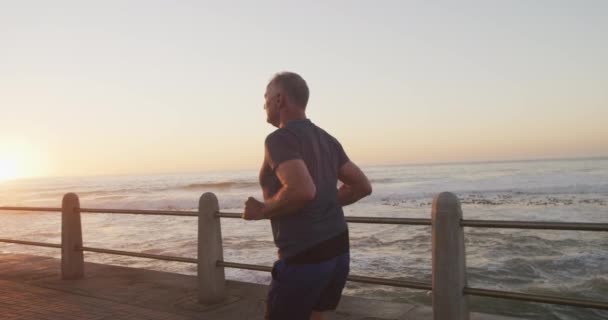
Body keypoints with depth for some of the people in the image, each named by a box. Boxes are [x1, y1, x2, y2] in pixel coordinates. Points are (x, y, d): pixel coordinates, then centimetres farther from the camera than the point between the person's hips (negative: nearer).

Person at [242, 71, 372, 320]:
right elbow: (363, 186, 13)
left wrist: (262, 210, -14)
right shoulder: (326, 140, 11)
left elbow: (302, 190, -30)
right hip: (338, 249, 8)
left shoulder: (280, 138, -14)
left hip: (304, 256, -8)